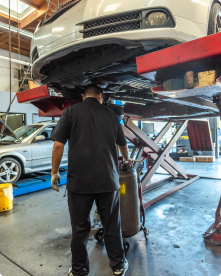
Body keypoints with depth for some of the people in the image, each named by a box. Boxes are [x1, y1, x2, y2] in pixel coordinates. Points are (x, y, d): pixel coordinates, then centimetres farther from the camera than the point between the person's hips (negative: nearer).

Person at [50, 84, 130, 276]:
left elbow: (58, 145, -6)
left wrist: (54, 172, 7)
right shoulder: (111, 114, 10)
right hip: (108, 180, 2)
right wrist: (127, 159, 41)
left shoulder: (71, 112, 1)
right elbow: (123, 145, 22)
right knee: (112, 226, 17)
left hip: (79, 180, -2)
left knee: (80, 228, 14)